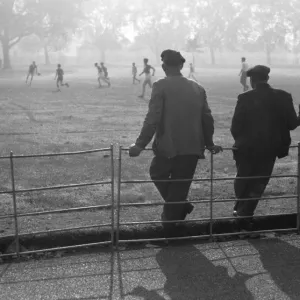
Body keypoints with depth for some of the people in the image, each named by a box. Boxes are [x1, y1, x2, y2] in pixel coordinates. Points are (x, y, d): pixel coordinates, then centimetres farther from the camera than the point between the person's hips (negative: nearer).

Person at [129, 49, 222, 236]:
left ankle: (180, 206, 13)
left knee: (158, 175, 22)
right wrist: (209, 144, 21)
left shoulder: (161, 86, -7)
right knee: (180, 185, 14)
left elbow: (153, 118, -14)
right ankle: (170, 223, 19)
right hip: (193, 148, 4)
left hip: (168, 146, -4)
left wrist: (140, 144, -10)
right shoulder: (197, 88, 6)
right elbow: (207, 119, 9)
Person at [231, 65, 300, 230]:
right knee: (258, 184, 12)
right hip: (269, 150, 1)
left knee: (242, 179, 21)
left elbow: (235, 126, -11)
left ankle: (240, 207, 35)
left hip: (246, 148, -1)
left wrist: (240, 141, 8)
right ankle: (245, 214, 11)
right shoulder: (283, 97, -8)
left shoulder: (245, 98, -13)